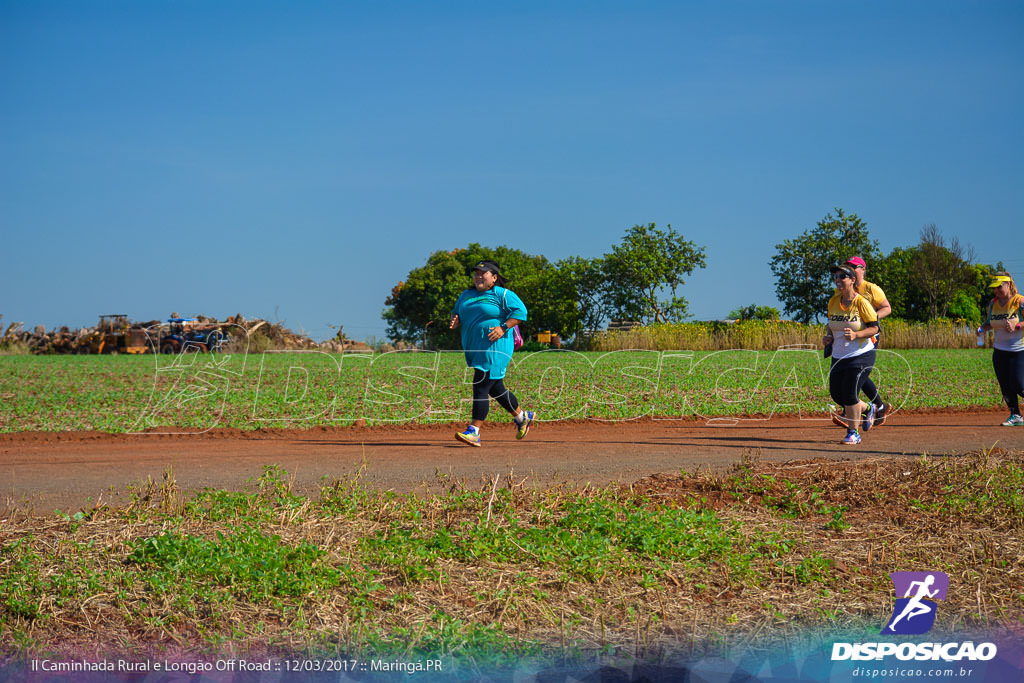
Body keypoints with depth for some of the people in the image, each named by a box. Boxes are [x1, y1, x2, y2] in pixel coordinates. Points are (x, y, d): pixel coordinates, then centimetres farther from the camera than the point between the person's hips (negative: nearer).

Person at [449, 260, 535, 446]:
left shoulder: (502, 295, -5)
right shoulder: (466, 295, 16)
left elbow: (521, 310, -11)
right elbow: (456, 311, 25)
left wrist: (503, 328, -21)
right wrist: (455, 321, 1)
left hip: (493, 348, -8)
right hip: (473, 350, 8)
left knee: (481, 388, -14)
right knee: (496, 389, 15)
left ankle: (474, 432, -15)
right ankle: (522, 417, 33)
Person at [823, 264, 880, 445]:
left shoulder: (861, 303, -12)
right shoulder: (833, 302, 5)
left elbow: (874, 328, -11)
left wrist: (856, 335, -26)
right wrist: (828, 336, 1)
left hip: (861, 355, -7)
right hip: (839, 356, 7)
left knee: (849, 394, -13)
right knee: (837, 395, 6)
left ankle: (853, 433, 3)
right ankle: (867, 408, 34)